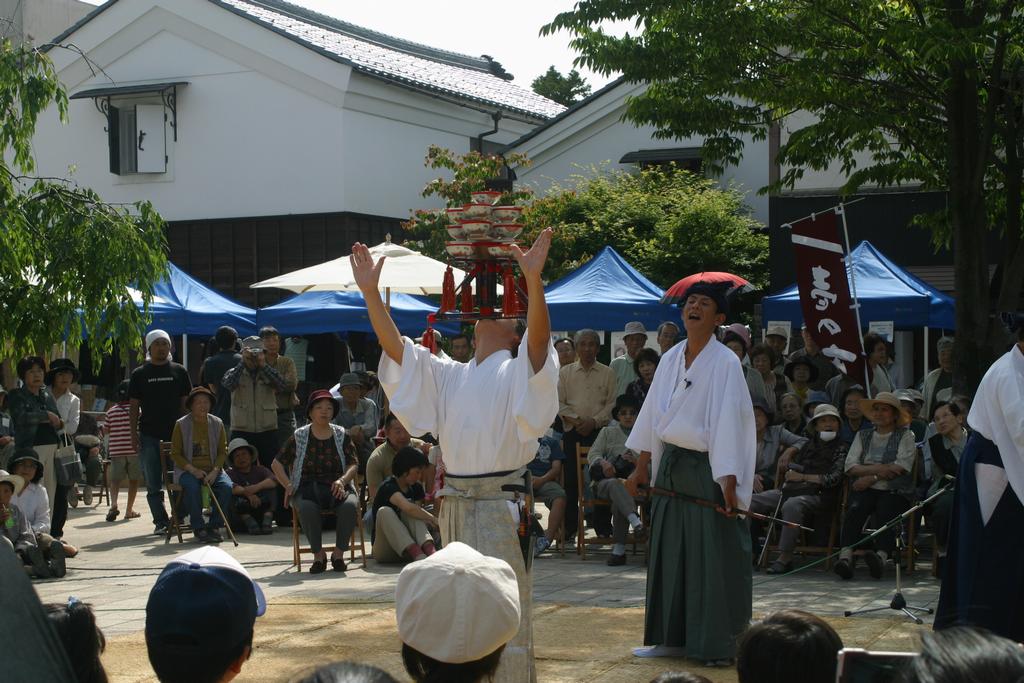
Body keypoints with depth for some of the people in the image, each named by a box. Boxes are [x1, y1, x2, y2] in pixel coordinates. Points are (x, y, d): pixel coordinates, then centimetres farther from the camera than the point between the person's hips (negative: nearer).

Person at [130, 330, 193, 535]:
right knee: (154, 485, 1)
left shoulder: (179, 372, 10)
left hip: (176, 433, 0)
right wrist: (134, 435, -1)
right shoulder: (140, 374, 7)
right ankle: (160, 521, 5)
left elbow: (186, 402, 11)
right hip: (149, 436, 0)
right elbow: (133, 406, 6)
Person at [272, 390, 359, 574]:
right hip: (307, 488, -1)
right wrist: (288, 485, -3)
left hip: (337, 488, 1)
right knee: (307, 508, -38)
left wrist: (342, 481, -14)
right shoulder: (299, 437, 10)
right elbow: (277, 464, 13)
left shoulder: (342, 436, 13)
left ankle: (339, 552, -17)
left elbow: (353, 465, 7)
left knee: (350, 505, -34)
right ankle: (318, 554, -20)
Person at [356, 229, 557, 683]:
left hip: (501, 506, -6)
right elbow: (394, 346, 6)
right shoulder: (449, 375, 13)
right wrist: (370, 292, -5)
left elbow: (539, 339, -22)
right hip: (455, 505, 6)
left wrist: (533, 280, -37)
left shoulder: (518, 372, -2)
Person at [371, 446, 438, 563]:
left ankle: (429, 549, -41)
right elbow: (408, 508, -34)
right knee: (385, 512, -31)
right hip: (384, 550, -5)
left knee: (413, 513, -19)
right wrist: (433, 519, -32)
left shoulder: (416, 488, 8)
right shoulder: (388, 487, -17)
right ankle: (416, 553, -47)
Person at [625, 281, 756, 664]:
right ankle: (672, 638, 20)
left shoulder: (725, 363, -11)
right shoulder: (670, 359, 8)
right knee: (670, 553, 11)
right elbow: (652, 416, 13)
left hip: (706, 470, -6)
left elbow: (728, 421, -17)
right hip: (670, 466, 7)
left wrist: (728, 480, -23)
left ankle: (718, 644, 6)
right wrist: (641, 468, 12)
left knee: (713, 556, -2)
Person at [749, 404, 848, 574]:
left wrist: (803, 477, -7)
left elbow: (834, 479, -7)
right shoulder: (808, 444, 25)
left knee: (792, 505, -39)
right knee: (751, 501, -10)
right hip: (790, 490, 6)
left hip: (817, 495, -6)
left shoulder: (840, 449, 7)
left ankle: (785, 557, -36)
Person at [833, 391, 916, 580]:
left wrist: (872, 477, -9)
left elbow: (902, 467, -3)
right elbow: (850, 467, 9)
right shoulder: (863, 436, 24)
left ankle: (881, 557, -58)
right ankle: (845, 557, -47)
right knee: (855, 509, -30)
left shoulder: (905, 436, 13)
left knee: (884, 514, -34)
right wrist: (878, 469, -7)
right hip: (865, 489, 2)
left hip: (894, 491, -2)